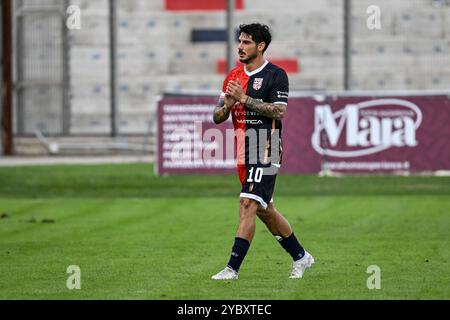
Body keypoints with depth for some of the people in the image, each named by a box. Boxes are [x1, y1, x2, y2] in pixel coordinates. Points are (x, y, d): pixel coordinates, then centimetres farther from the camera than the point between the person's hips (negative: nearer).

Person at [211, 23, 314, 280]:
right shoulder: (234, 76, 13)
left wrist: (244, 98, -21)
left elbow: (279, 111, -18)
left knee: (248, 205, -16)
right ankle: (300, 256, 29)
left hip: (266, 150, -8)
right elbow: (217, 117, 12)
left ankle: (233, 268, -19)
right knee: (264, 210, 13)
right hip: (244, 153, 8)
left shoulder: (276, 75, -6)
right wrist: (228, 105, -11)